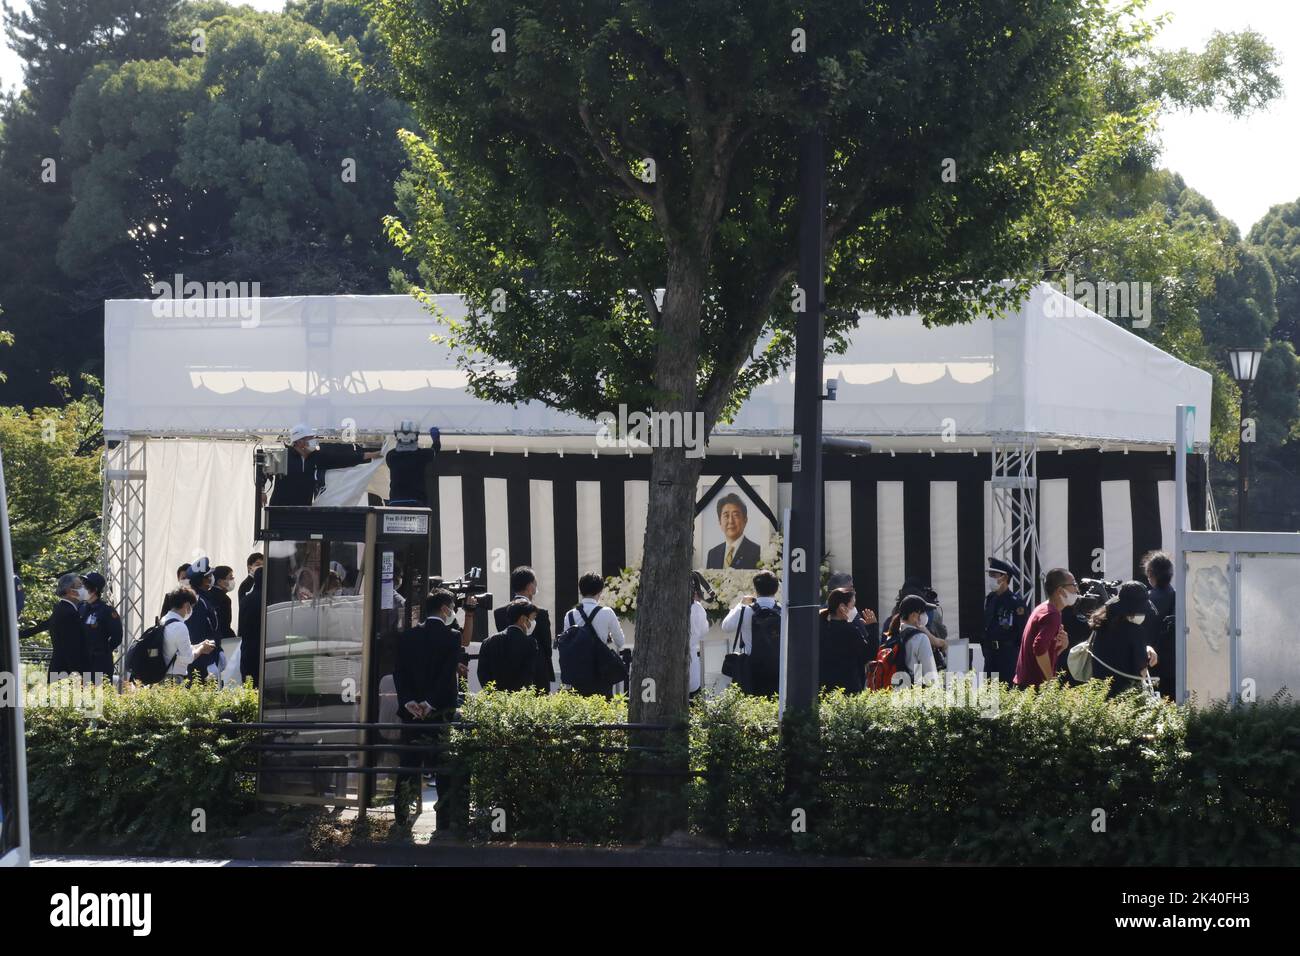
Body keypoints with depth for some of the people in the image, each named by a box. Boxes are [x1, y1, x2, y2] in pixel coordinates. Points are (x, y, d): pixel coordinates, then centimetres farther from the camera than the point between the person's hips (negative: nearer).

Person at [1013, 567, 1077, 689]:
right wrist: (1051, 680, -20)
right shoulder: (1052, 614, -14)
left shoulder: (1042, 609, 17)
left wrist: (1062, 646, 1)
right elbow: (1040, 648, -29)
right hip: (1036, 685, -10)